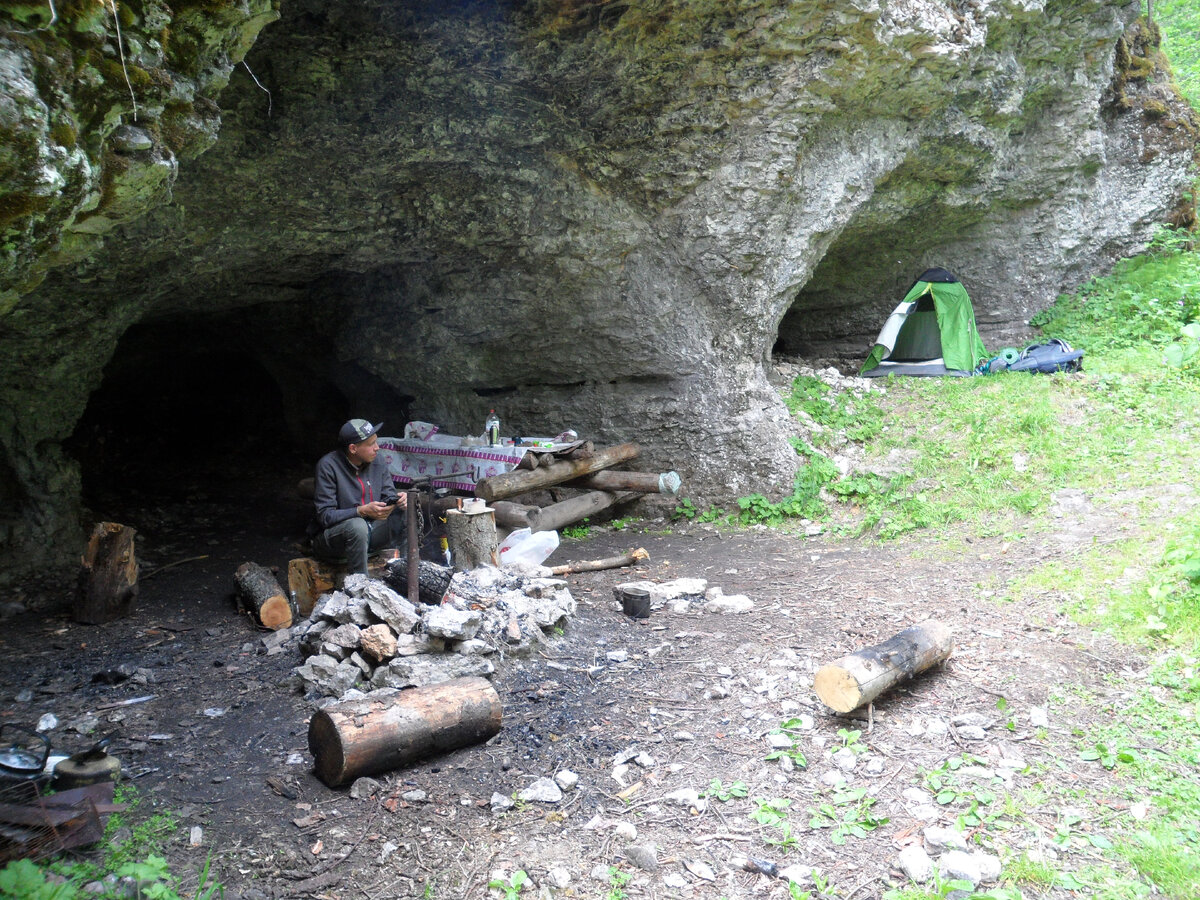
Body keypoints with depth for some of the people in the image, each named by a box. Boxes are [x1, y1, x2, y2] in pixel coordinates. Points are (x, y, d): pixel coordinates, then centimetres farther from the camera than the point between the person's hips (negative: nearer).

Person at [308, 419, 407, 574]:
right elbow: (325, 516, -19)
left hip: (370, 534, 6)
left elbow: (388, 496, 7)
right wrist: (363, 511, -32)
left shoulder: (377, 462, 1)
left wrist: (397, 501, -19)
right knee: (357, 526, -37)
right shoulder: (328, 465, -16)